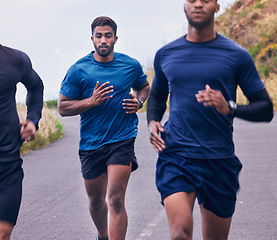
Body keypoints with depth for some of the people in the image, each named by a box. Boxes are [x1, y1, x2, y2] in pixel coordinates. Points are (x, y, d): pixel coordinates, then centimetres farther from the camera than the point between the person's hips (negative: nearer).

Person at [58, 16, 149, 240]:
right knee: (96, 201, 17)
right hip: (91, 143, 2)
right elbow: (63, 107, -2)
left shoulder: (131, 65, 1)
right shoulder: (78, 70, -4)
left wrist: (138, 102, -1)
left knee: (116, 200, -15)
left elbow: (144, 87, 21)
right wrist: (92, 101, -18)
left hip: (122, 140, -1)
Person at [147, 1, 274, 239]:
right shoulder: (165, 55, 9)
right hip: (176, 155, 0)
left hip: (219, 160, 0)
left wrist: (229, 107, -16)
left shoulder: (237, 56, 1)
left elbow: (265, 109, 2)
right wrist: (152, 121, 6)